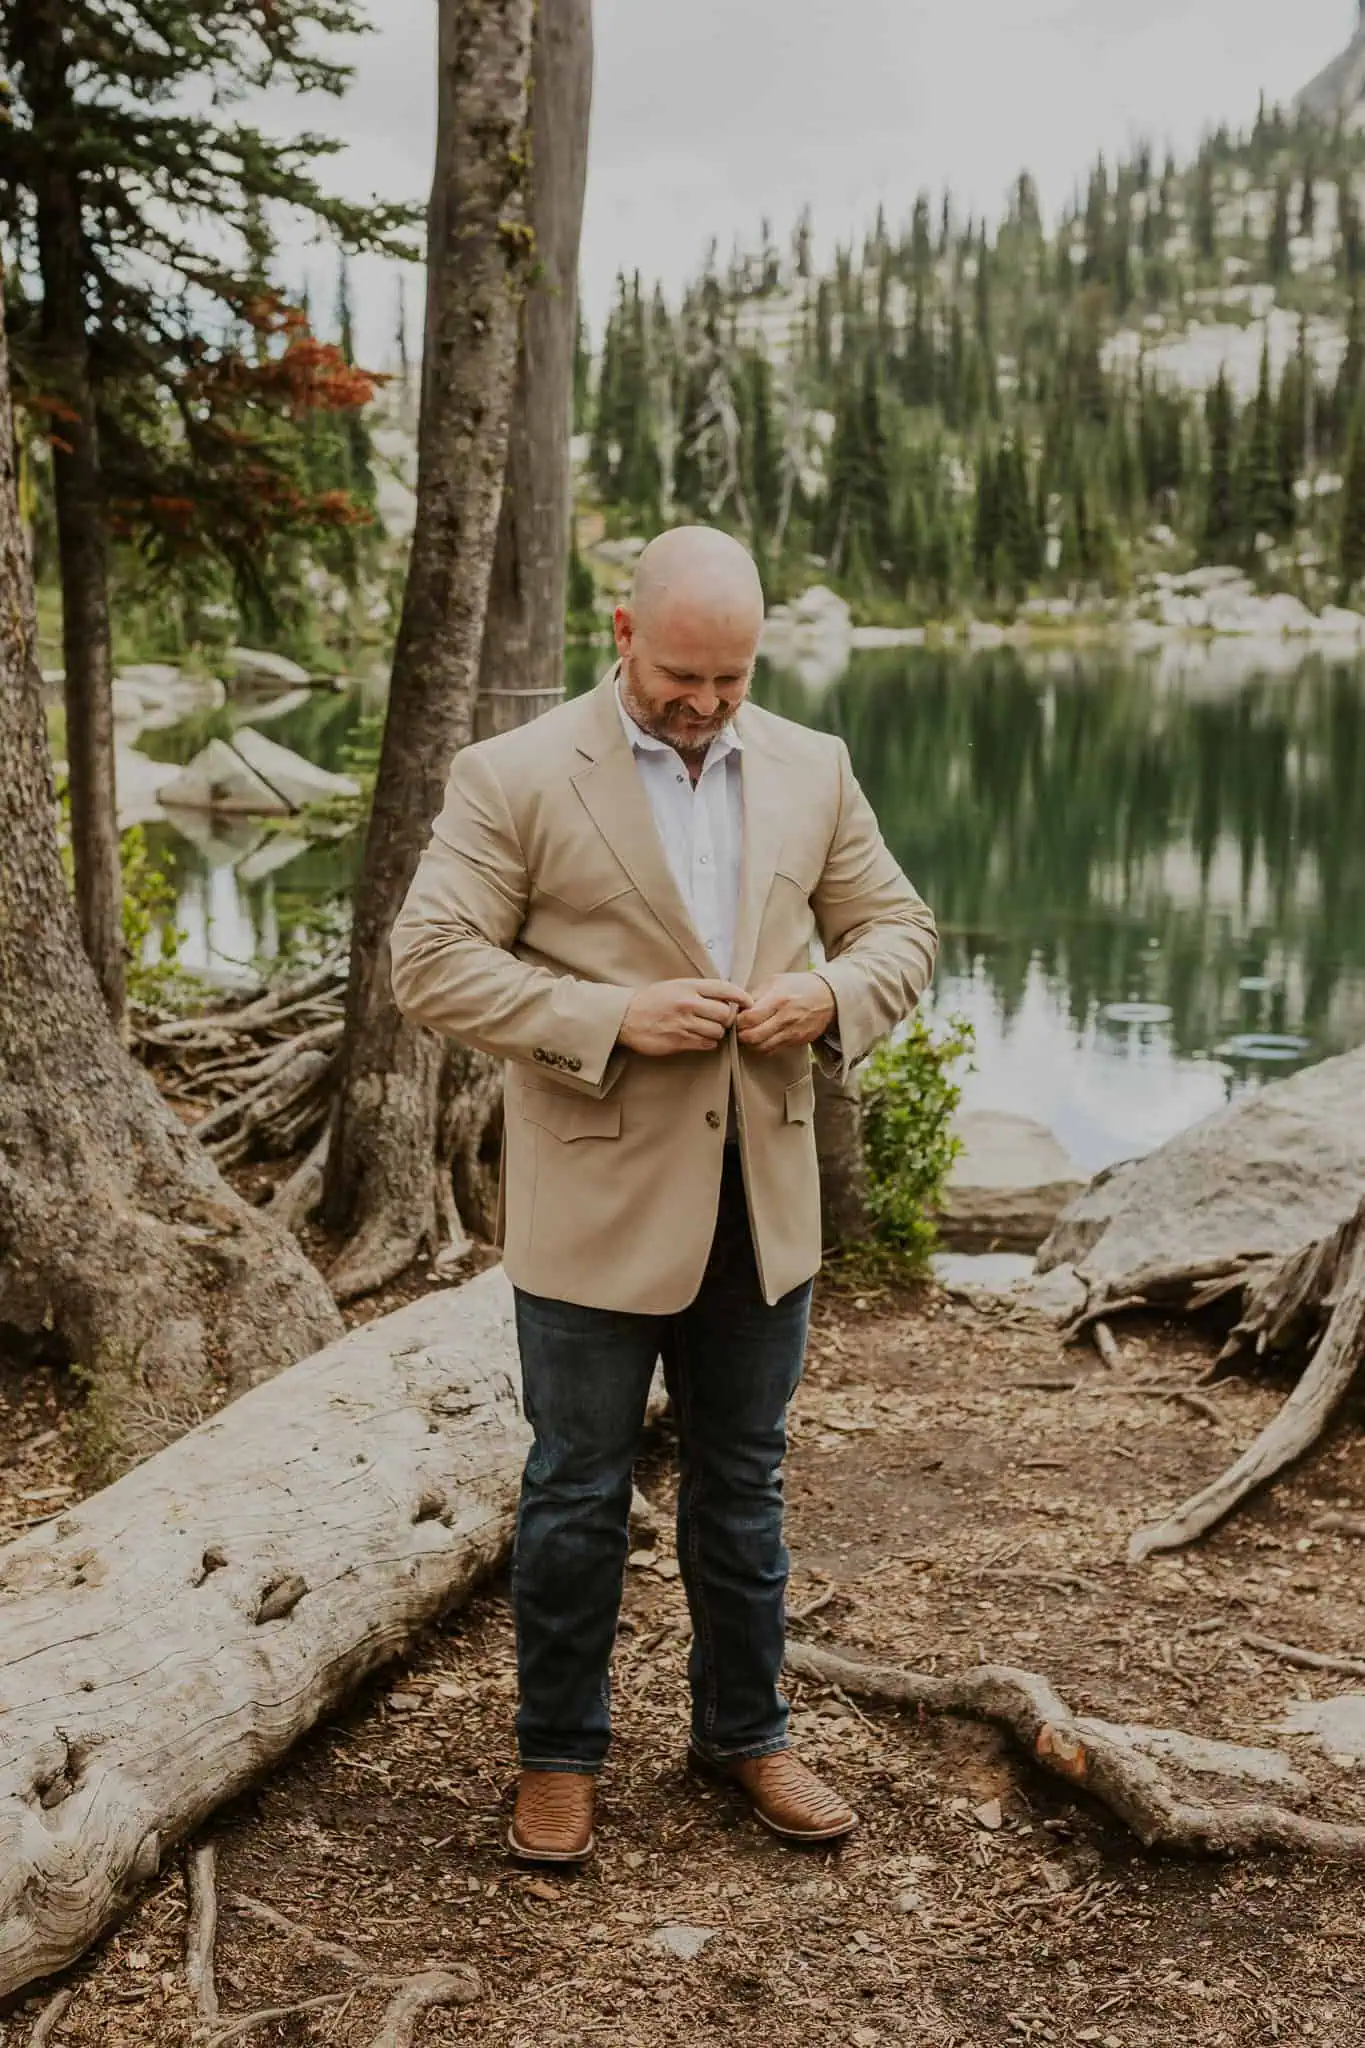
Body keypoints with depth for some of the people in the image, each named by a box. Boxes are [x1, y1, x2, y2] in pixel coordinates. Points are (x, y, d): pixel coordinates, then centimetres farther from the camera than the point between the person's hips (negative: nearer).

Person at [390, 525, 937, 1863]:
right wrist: (612, 1017, -22)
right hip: (595, 1211, -4)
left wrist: (831, 997, -11)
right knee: (577, 1495, 9)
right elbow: (430, 962, -12)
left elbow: (899, 928, 11)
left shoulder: (811, 770, 6)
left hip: (760, 1204, 4)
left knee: (742, 1485, 17)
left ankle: (743, 1733, 34)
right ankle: (559, 1754, 28)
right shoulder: (515, 778, -8)